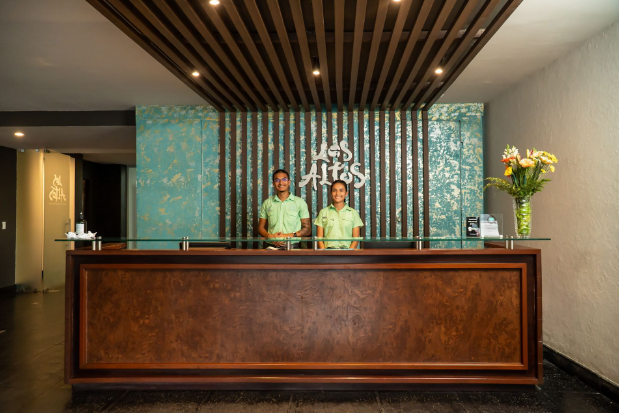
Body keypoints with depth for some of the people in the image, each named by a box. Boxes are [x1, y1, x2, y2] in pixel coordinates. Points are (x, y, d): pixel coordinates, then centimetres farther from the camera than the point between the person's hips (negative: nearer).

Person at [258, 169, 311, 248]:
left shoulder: (300, 202, 8)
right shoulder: (267, 203, 14)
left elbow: (307, 229, 7)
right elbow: (261, 227, 17)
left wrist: (290, 236, -8)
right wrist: (270, 236, -4)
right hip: (272, 246, 2)